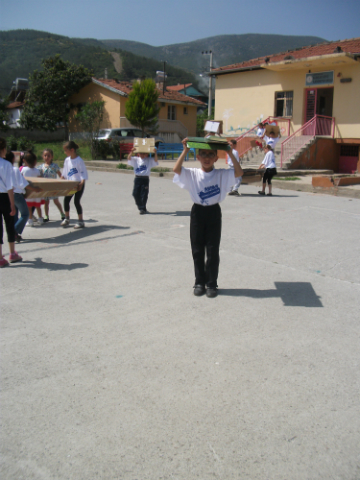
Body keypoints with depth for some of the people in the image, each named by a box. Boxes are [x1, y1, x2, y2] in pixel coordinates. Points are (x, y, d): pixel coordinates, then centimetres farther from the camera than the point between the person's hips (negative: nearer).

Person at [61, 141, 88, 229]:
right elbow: (64, 173, 15)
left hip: (79, 184, -7)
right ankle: (67, 219, 21)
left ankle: (81, 221, 2)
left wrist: (81, 183, -25)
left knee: (76, 201, -8)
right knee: (66, 199, 6)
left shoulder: (79, 160, -16)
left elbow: (84, 173, -16)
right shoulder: (67, 160, 6)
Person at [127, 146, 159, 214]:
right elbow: (129, 158, -8)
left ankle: (143, 208, 13)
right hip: (137, 178, 2)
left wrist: (155, 153, -26)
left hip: (145, 178, -2)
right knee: (135, 193, 1)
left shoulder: (149, 160, 5)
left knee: (144, 194, -1)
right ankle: (140, 207, 18)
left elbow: (156, 161, -10)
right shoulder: (136, 159, 7)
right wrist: (132, 152, -27)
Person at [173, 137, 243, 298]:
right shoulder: (192, 174, -2)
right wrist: (185, 150, -21)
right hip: (198, 212, 1)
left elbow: (239, 172, -15)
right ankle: (200, 282, 22)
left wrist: (230, 153, -19)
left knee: (213, 250, 4)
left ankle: (211, 283, 16)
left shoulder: (222, 174, -1)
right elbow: (176, 169, -17)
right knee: (197, 250, 8)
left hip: (214, 212, 0)